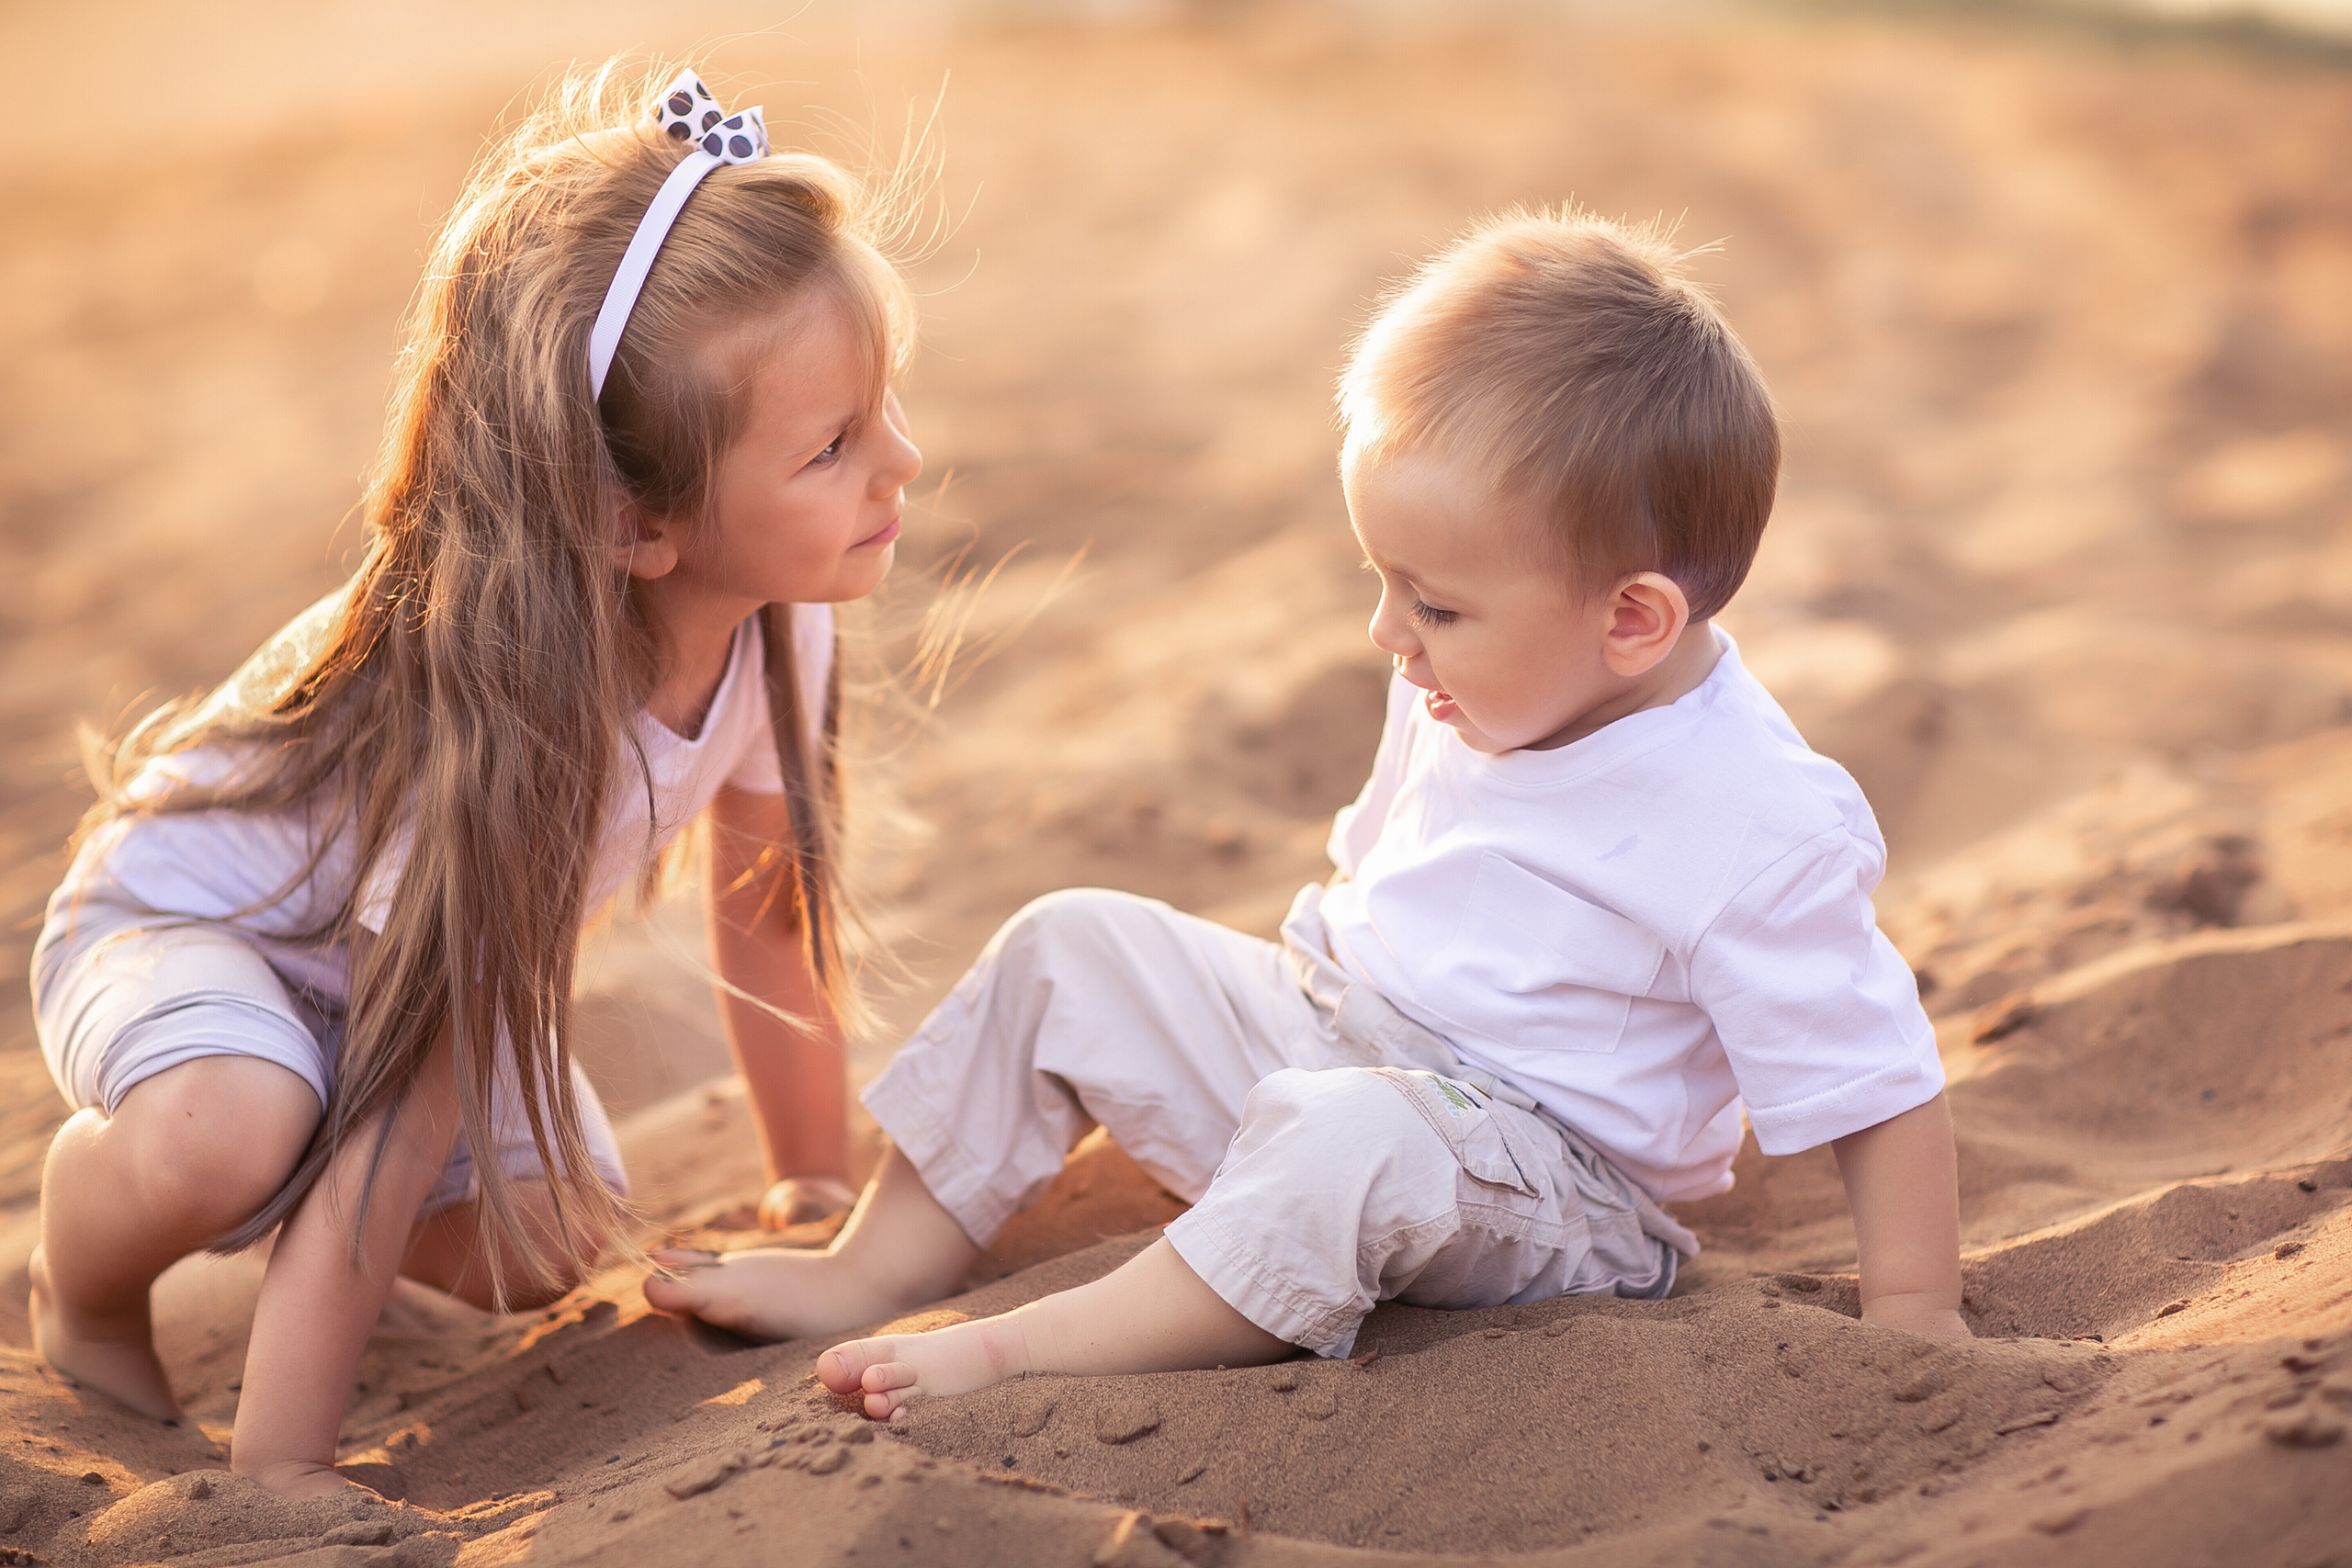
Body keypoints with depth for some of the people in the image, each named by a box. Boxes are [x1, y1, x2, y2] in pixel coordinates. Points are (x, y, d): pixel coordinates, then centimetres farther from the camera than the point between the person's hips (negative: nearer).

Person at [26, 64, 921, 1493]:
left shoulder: (777, 613, -21)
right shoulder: (498, 713, -41)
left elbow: (774, 896, -3)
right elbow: (406, 1121, -39)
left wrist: (818, 1184, 5)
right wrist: (278, 1472, -35)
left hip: (395, 947, 7)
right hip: (181, 913, -7)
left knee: (554, 1238, -13)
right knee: (223, 1138, -37)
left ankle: (279, 1216, 19)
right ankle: (87, 1299, -2)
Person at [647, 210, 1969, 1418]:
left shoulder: (1760, 828, -25)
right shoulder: (1477, 693, -2)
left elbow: (1878, 1087, -20)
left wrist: (1914, 1317, -18)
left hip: (1544, 1183, -8)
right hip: (1329, 1034, 8)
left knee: (1347, 1143, -40)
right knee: (1072, 947, 0)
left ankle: (1025, 1352, -27)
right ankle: (883, 1268, 7)